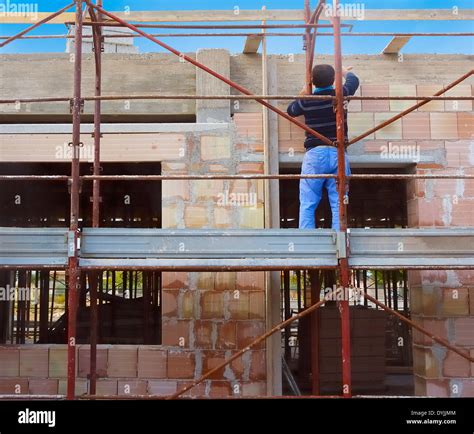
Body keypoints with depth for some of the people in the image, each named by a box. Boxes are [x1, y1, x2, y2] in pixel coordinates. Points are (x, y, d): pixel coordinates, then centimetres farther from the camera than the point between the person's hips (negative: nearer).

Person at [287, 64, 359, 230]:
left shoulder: (307, 101, 3)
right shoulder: (340, 95, 4)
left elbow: (290, 110, 25)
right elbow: (353, 79, 27)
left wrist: (303, 93, 35)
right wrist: (345, 71, 47)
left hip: (314, 154, -1)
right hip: (338, 154, 1)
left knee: (307, 204, 0)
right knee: (338, 204, 1)